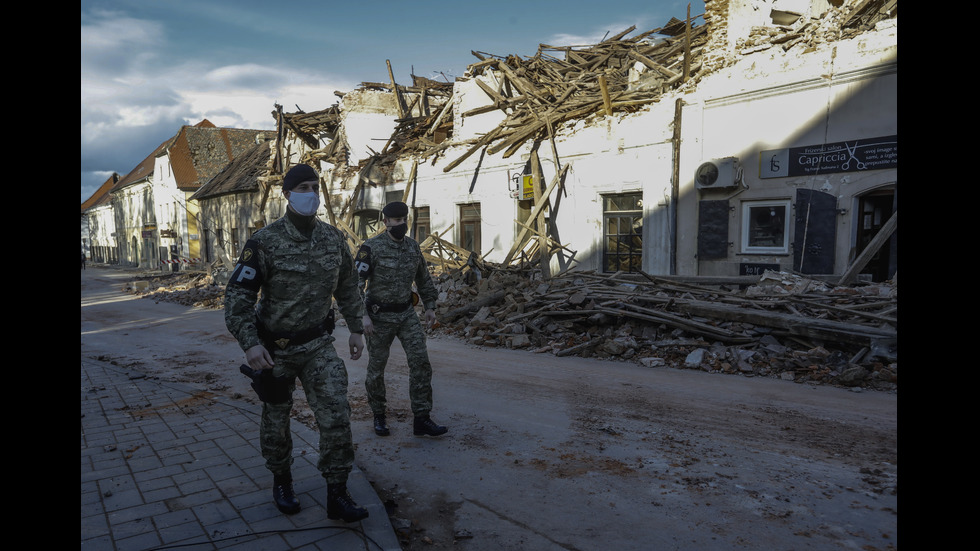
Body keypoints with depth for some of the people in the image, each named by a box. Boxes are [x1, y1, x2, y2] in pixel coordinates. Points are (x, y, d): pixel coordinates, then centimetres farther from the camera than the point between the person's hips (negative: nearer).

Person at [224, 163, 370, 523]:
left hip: (318, 343, 2)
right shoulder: (264, 242, -14)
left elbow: (347, 287, 11)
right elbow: (238, 295, -15)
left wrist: (356, 329, 10)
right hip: (275, 348, -2)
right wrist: (249, 344, -25)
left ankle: (337, 497, 2)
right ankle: (281, 481, 38)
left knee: (336, 413, -9)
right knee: (276, 419, 13)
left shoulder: (334, 238, -2)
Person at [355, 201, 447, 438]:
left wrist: (430, 306, 13)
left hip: (407, 313, 4)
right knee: (376, 367, 7)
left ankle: (422, 420, -2)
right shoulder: (371, 248, -13)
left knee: (420, 361, -7)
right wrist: (363, 316, -22)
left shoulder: (413, 246, 4)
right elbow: (356, 283, -16)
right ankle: (379, 416, 27)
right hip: (380, 316, -4)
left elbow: (423, 278, 16)